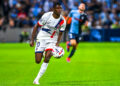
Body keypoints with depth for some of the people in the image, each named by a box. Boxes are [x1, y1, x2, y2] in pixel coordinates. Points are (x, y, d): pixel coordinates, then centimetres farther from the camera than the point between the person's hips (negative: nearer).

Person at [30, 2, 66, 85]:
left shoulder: (63, 21, -8)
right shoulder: (47, 16, -15)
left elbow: (60, 34, 2)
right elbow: (36, 27, -6)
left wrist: (57, 44, -15)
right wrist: (32, 40, -8)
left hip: (52, 40, 1)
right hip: (41, 38, -1)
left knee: (47, 58, -20)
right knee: (38, 61, -5)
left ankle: (37, 79, -13)